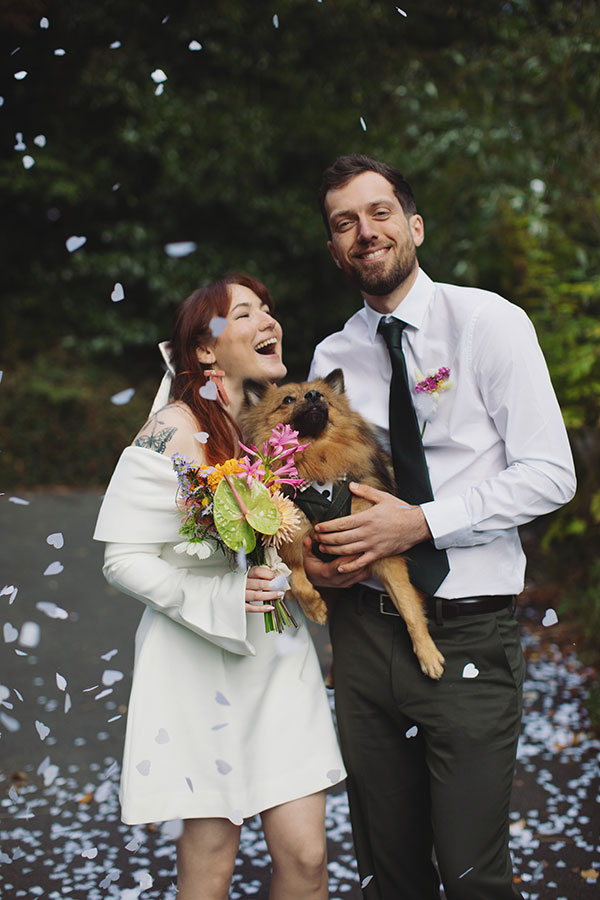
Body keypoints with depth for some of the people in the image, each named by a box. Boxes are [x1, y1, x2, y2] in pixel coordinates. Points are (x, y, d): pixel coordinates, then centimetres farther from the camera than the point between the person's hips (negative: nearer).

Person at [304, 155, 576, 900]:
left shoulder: (489, 323, -4)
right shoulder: (331, 357, 10)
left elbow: (549, 474, -10)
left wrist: (422, 523, -17)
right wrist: (313, 553, -2)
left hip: (467, 635, -4)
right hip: (365, 630, 5)